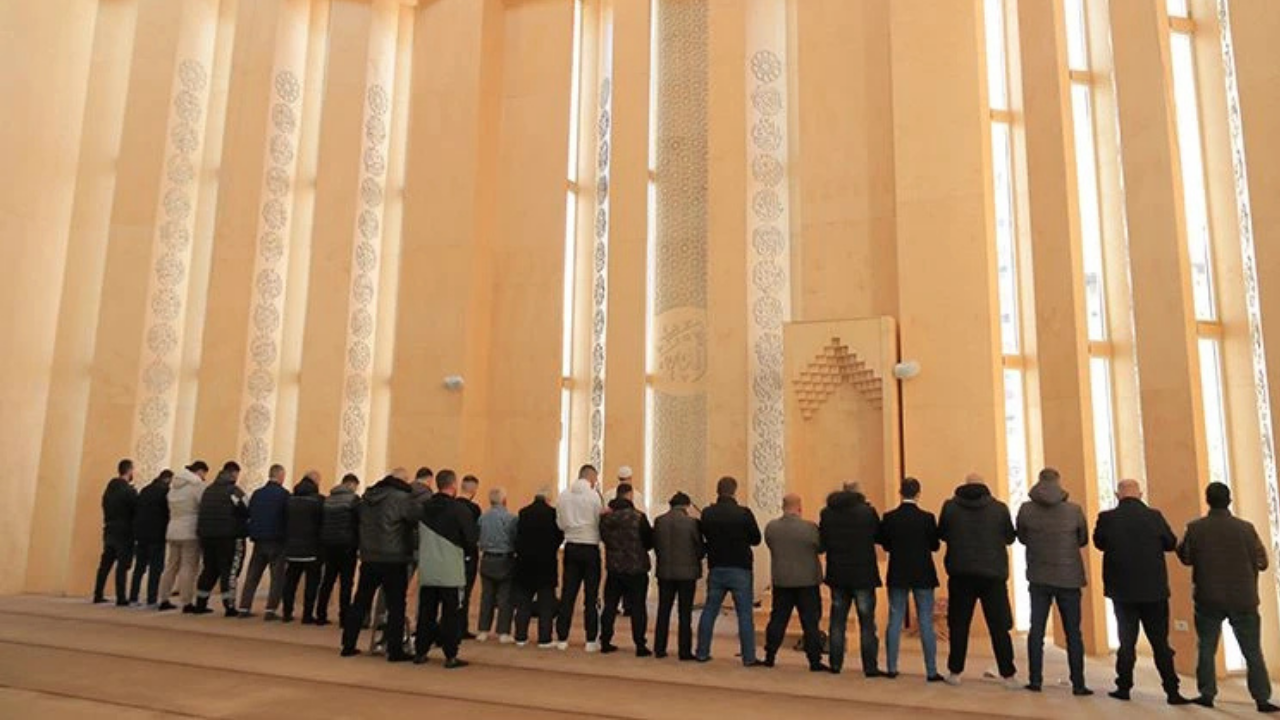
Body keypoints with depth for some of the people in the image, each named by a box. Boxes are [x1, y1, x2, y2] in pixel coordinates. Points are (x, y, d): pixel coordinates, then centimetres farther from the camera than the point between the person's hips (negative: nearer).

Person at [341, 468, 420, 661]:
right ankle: (395, 651, 5)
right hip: (394, 560, -6)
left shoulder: (367, 497, 9)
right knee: (396, 606, 3)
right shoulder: (402, 498, -14)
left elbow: (358, 517, 16)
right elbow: (421, 516, -18)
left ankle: (348, 645, 22)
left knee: (360, 603, 16)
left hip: (369, 559, 6)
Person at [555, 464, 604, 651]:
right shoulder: (594, 495, -11)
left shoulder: (564, 496, 2)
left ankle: (562, 638, 13)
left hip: (571, 547, 4)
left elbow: (560, 523, 5)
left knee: (567, 594, 9)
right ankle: (591, 640, 8)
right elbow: (600, 522, -8)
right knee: (591, 596, 4)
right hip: (590, 548, -4)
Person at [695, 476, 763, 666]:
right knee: (745, 614, 5)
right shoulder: (744, 513, -12)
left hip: (716, 569, 3)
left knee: (709, 611, 13)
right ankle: (749, 657, 6)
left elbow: (703, 539, 4)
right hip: (740, 570, -3)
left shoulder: (707, 514, -5)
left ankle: (702, 653, 19)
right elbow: (756, 539, -2)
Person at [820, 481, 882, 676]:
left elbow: (822, 541, 3)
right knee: (866, 623, 6)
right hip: (863, 574, -3)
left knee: (837, 622, 13)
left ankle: (836, 664, 18)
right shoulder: (867, 511, -13)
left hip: (837, 574, 3)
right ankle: (870, 667, 7)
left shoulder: (827, 513, -5)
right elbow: (879, 536, 0)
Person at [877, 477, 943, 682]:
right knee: (926, 622, 5)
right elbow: (935, 546, -3)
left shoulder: (889, 517, -6)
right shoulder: (927, 517, -12)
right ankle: (931, 671, 7)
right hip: (922, 575, -2)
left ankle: (891, 668, 14)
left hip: (897, 574, 2)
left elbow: (885, 545, 1)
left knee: (895, 621, 10)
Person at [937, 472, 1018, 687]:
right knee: (999, 626, 7)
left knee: (959, 624, 9)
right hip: (993, 573, 0)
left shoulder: (950, 506, -4)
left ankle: (955, 672, 13)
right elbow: (1010, 537, 7)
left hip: (961, 573, 1)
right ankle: (1009, 675, 8)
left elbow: (942, 534, 8)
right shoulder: (999, 508, -5)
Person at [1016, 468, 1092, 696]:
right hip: (1068, 578, -1)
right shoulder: (1074, 510, -10)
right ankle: (1078, 684, 11)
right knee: (1073, 633, 9)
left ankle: (1035, 680, 10)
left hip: (1038, 578, 1)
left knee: (1036, 630, 9)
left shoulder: (1026, 509, -8)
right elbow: (1083, 540, 5)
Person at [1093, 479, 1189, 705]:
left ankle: (1124, 687, 14)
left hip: (1122, 589, 0)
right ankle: (1172, 691, 8)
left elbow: (1099, 542, 3)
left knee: (1127, 640, 11)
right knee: (1160, 642, 8)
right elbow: (1171, 543, 2)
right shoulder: (1154, 516, -9)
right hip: (1154, 589, 0)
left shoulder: (1107, 518, -11)